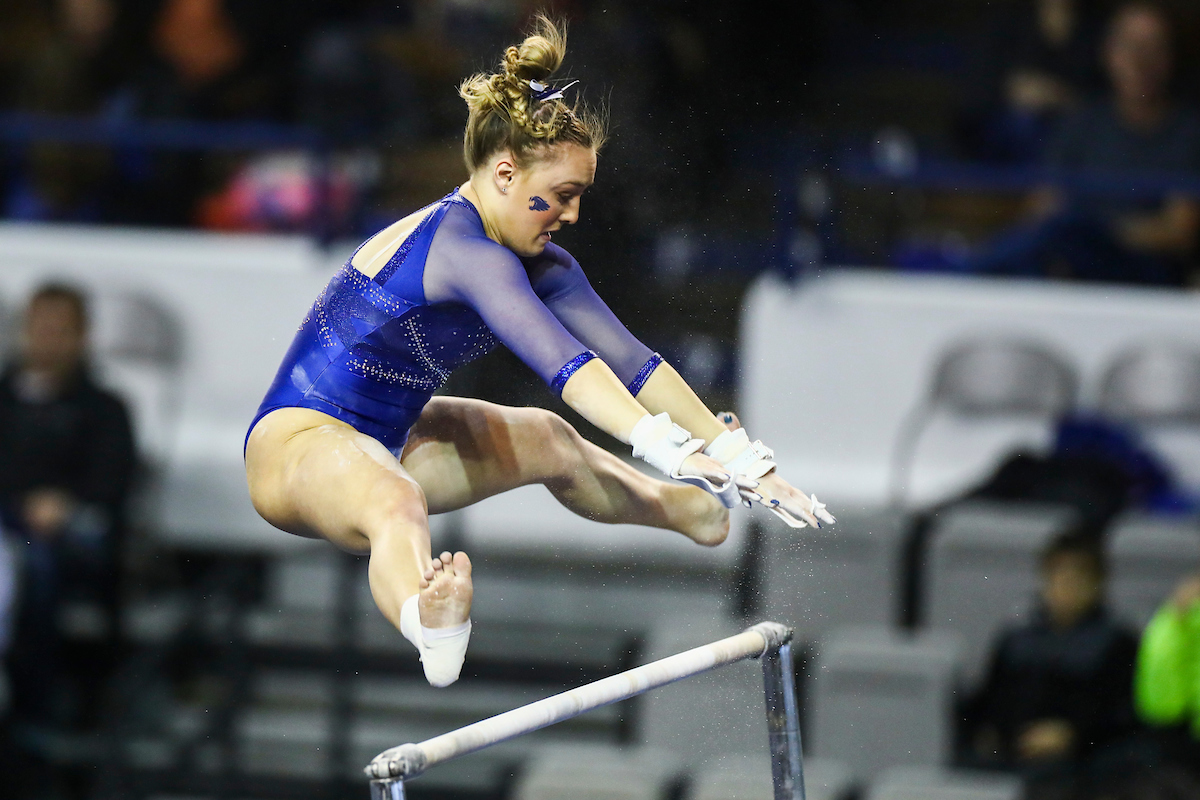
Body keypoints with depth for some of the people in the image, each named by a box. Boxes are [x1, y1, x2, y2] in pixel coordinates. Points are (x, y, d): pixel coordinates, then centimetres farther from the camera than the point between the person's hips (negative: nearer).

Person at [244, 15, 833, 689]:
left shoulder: (538, 265, 3)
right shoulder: (465, 251, -27)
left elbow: (628, 358, 2)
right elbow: (561, 361, -40)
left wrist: (741, 457, -4)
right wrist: (667, 448, -50)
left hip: (383, 436, 10)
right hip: (298, 446, -10)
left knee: (549, 441, 24)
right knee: (395, 504, -43)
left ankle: (695, 513, 52)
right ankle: (429, 626, -78)